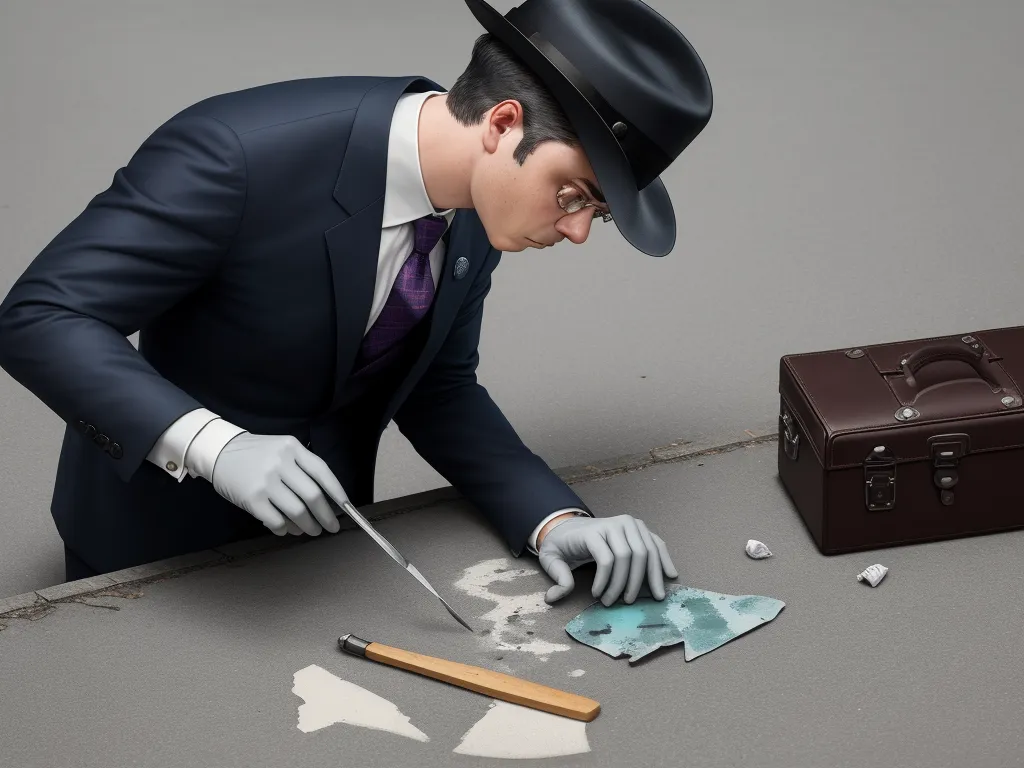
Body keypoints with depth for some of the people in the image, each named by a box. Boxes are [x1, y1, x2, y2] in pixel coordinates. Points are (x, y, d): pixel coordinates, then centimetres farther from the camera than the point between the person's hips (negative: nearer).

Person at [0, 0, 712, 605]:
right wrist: (213, 445, -45)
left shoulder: (477, 205, -12)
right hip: (164, 516, -6)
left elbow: (438, 391, -2)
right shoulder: (239, 151, -33)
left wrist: (557, 519, -18)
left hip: (318, 517, 6)